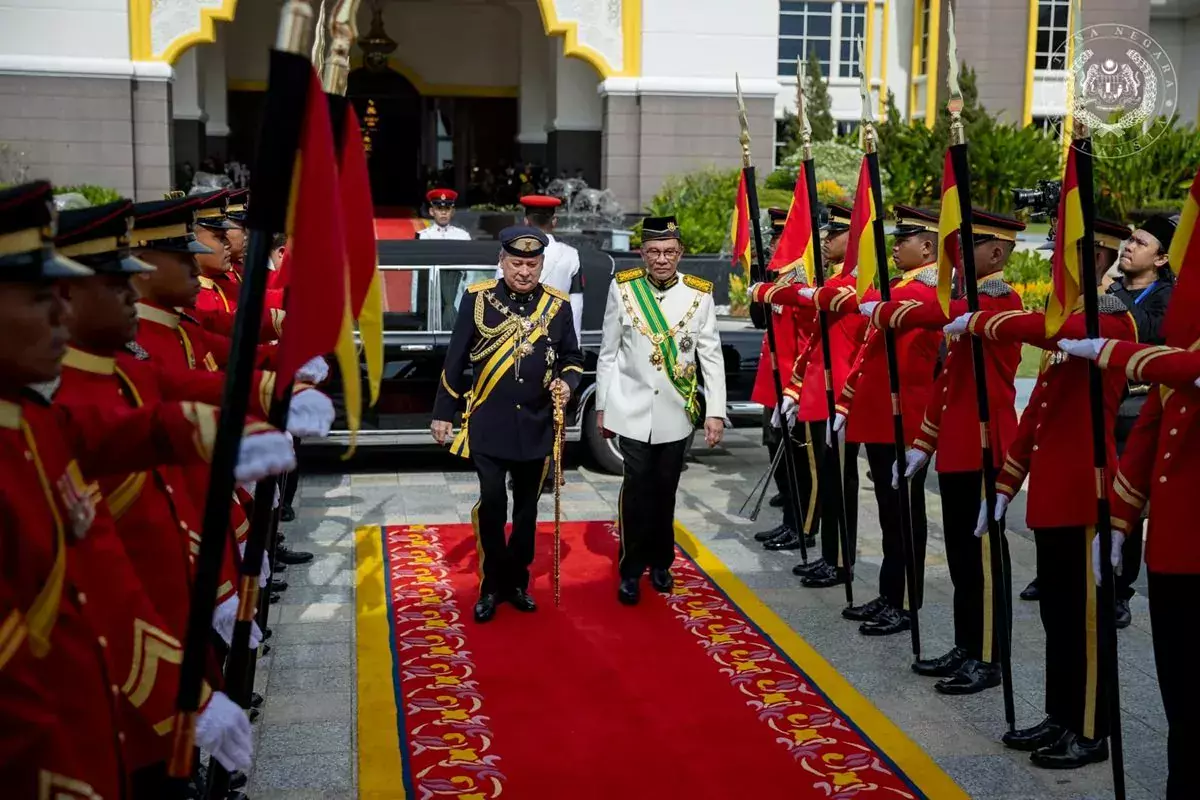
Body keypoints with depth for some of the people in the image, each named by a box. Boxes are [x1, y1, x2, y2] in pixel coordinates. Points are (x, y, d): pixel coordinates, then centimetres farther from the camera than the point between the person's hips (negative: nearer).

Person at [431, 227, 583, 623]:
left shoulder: (558, 305, 2)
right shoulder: (477, 298, -3)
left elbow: (572, 358, 11)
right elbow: (455, 359, 1)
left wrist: (567, 383, -11)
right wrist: (443, 413, 2)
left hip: (536, 426, 2)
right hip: (488, 425, -2)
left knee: (527, 507, 12)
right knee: (492, 504, -6)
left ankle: (516, 581, 27)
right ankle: (492, 585, 10)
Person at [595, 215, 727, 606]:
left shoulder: (699, 293, -3)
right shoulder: (622, 288, -3)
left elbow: (711, 356, -1)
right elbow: (608, 353, 3)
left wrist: (715, 411, -4)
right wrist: (602, 406, 4)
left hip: (676, 411, 1)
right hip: (633, 409, -1)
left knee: (665, 490, 12)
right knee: (637, 488, -5)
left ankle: (660, 562, 29)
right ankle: (631, 570, 8)